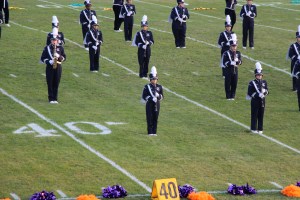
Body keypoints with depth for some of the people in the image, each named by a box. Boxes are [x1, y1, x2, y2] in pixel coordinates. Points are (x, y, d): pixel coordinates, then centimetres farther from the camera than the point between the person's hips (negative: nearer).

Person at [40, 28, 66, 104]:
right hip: (50, 67, -2)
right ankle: (51, 99, 2)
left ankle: (55, 99, 10)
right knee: (50, 83, -2)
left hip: (58, 67, 2)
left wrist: (59, 56, -14)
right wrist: (49, 61, -15)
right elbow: (42, 58, 1)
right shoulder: (47, 48, 2)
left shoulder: (60, 48, 7)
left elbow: (64, 57, 7)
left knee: (56, 83, 3)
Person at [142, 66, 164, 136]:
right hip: (150, 104, -3)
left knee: (155, 118, 4)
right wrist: (151, 98, -18)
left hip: (157, 104, 3)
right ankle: (150, 132, -2)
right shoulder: (147, 87, 0)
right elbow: (144, 96, -5)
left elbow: (162, 96, 10)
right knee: (150, 118, -5)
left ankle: (154, 132, 10)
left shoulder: (159, 87, 10)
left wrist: (158, 96, -13)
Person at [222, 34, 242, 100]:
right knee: (228, 84, 1)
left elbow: (240, 62, 2)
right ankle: (228, 96, 11)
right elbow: (224, 63, -12)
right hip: (228, 71, -4)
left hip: (235, 71, 4)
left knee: (234, 84, 7)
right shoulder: (226, 53, -8)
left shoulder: (238, 53, 6)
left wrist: (237, 61, -20)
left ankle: (232, 96, 18)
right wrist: (231, 63, -24)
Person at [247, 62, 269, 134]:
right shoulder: (252, 83, -5)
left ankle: (260, 129, 13)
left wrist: (264, 91, -17)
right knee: (254, 115, -1)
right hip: (255, 100, -4)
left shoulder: (264, 82, 9)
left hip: (262, 101, 4)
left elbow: (267, 91, 8)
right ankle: (254, 129, 5)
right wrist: (258, 95, -20)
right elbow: (249, 93, -11)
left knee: (261, 115, 7)